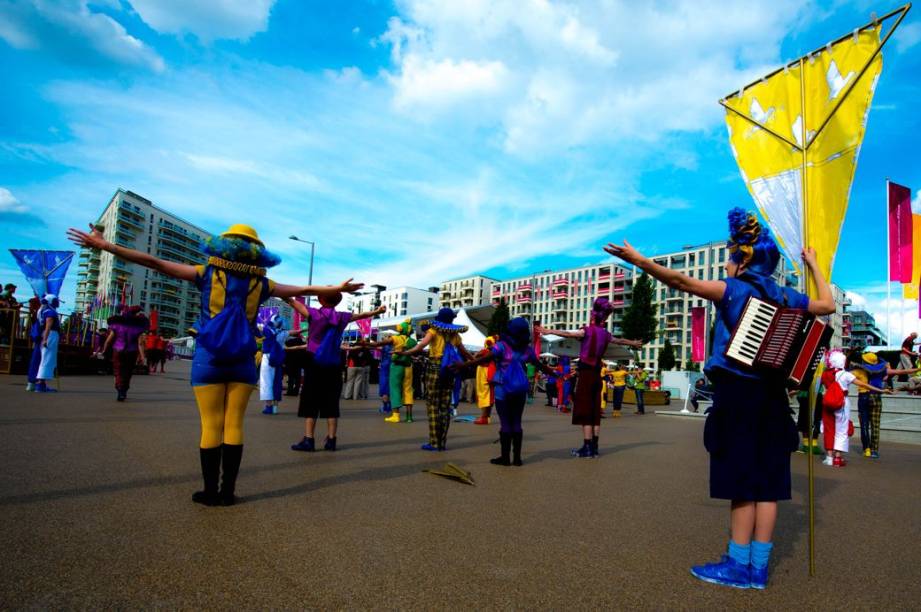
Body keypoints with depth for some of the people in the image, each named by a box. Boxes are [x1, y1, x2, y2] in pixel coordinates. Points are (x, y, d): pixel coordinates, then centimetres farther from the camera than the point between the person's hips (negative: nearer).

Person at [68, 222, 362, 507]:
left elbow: (154, 262, 1)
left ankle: (210, 491, 7)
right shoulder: (261, 283, 5)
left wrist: (104, 245, 5)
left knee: (211, 426, 3)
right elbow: (303, 290, 13)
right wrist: (337, 289, 25)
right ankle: (228, 491, 7)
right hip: (242, 361, 1)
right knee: (234, 425, 4)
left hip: (208, 359, -1)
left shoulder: (208, 273, 1)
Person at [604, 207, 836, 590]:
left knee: (742, 480, -1)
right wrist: (814, 265, 37)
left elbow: (682, 282, -19)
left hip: (738, 392, -6)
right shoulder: (783, 296, 11)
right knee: (766, 480, 7)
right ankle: (758, 568, 15)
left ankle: (740, 566, 6)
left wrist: (639, 261, -19)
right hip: (771, 394, 6)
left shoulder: (736, 289, -7)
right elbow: (827, 305, 28)